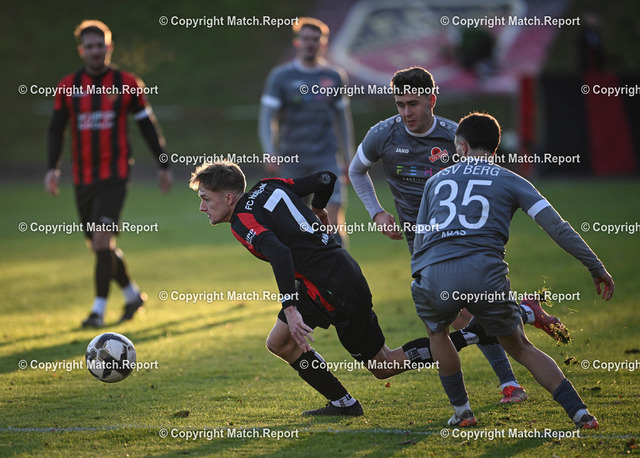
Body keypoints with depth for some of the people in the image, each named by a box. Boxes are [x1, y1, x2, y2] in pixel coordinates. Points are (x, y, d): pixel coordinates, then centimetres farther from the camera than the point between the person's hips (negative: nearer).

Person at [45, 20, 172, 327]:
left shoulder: (127, 85, -1)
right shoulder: (68, 87, 4)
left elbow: (148, 126, 6)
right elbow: (56, 130, 6)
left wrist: (164, 166, 9)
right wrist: (52, 168, -7)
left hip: (115, 174, -4)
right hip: (83, 177, 4)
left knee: (102, 237, -16)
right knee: (98, 244, 10)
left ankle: (99, 310, -12)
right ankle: (132, 295, 31)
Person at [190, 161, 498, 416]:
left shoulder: (243, 222, -14)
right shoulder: (268, 186, 10)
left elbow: (280, 254, -32)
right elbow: (326, 179, 14)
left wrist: (290, 309, -37)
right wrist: (318, 210, 35)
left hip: (337, 290, -10)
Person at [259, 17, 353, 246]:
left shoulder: (334, 76, 7)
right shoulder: (281, 76, 0)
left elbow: (342, 119, 17)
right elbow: (267, 119, -3)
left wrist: (348, 158, 15)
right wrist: (271, 156, -16)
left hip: (326, 158, 1)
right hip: (291, 160, -1)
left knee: (333, 216, -15)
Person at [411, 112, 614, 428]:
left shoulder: (437, 180, 26)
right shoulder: (510, 181, 17)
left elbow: (418, 239, 27)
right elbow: (556, 227, 8)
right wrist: (596, 268, 10)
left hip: (434, 274, 1)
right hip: (486, 276, -1)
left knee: (436, 330, 33)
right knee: (520, 348, 17)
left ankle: (462, 411, 28)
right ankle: (579, 412, 4)